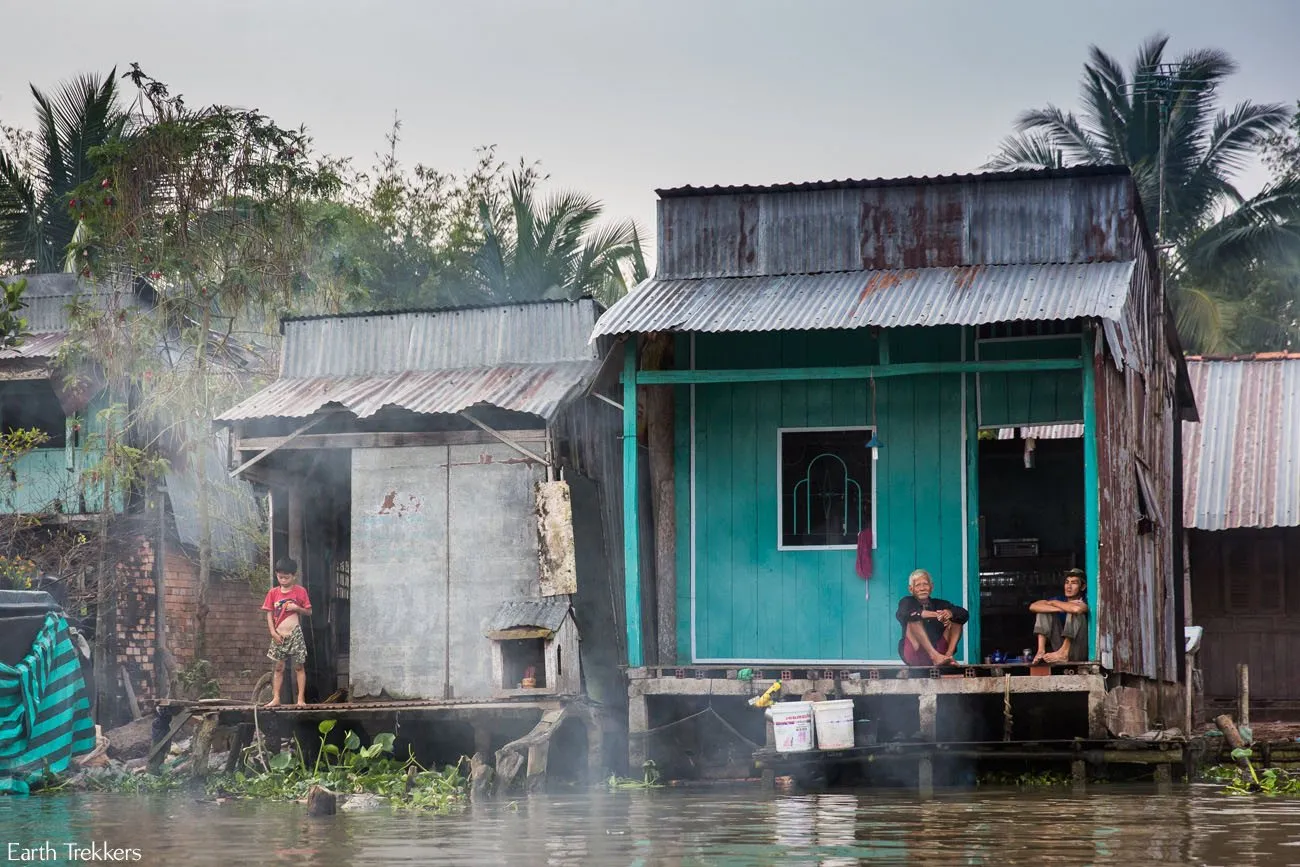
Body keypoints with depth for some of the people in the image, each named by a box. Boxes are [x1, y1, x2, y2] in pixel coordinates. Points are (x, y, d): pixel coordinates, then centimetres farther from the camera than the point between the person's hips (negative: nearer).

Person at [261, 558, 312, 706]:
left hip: (295, 634, -2)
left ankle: (301, 698, 2)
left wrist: (297, 608, -16)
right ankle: (276, 698, 8)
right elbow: (269, 614, 4)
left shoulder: (300, 591, -2)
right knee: (278, 667, 5)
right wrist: (273, 633, -6)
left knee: (299, 666, 1)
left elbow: (309, 612, 3)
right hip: (279, 636, 2)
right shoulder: (273, 593, 4)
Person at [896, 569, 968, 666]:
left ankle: (948, 655, -24)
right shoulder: (908, 602, 8)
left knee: (957, 619, -1)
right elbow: (901, 615, -18)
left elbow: (964, 614, 1)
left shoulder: (938, 604, 15)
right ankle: (935, 656, -41)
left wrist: (950, 613, -24)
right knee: (914, 619, -22)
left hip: (937, 650, 3)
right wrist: (934, 615, -29)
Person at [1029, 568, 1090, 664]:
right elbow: (1033, 606, -7)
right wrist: (1059, 609, -21)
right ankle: (1041, 651, -19)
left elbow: (1078, 609, -33)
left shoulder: (1085, 601, -6)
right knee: (1044, 609, -3)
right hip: (1060, 644, 5)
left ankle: (1063, 653, -29)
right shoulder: (1061, 600, 7)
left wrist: (1054, 603, -13)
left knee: (1075, 613, -23)